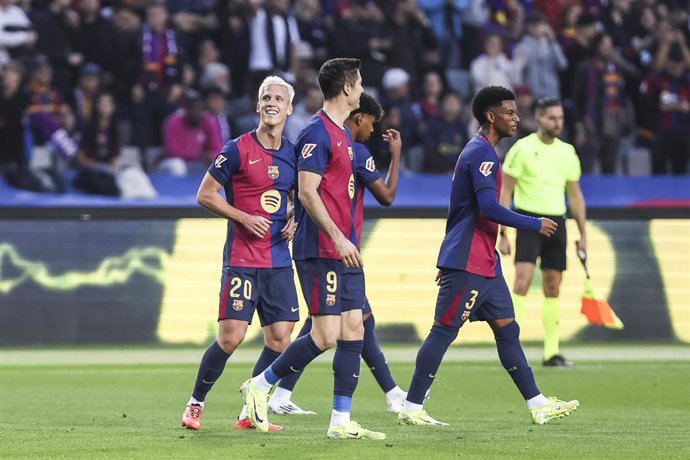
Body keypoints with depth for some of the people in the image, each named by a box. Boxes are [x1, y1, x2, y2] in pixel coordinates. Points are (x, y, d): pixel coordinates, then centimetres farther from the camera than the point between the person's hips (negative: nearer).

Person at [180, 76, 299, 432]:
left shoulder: (293, 154, 10)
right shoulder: (237, 150, -6)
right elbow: (205, 194, -4)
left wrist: (293, 219, 4)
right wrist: (244, 218, -14)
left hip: (279, 262, 5)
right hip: (241, 259, -5)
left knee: (279, 339, -1)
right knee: (231, 337, -9)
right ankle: (195, 404, 9)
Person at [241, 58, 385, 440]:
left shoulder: (343, 135, 17)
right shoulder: (317, 133, -12)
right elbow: (307, 192, -18)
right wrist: (338, 239, -21)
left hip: (343, 251, 10)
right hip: (320, 251, -10)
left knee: (354, 330, 4)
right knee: (326, 335, -11)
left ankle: (341, 421, 5)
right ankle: (259, 386, 5)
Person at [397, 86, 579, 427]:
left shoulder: (481, 152, 18)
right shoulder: (482, 154, -15)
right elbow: (489, 209, -24)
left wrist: (450, 259, 26)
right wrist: (536, 225, -15)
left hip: (485, 262, 10)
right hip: (468, 263, -10)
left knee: (506, 329, 9)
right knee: (444, 331, -7)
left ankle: (538, 405, 11)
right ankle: (411, 408, -3)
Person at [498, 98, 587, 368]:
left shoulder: (567, 152, 10)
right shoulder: (522, 148, -5)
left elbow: (575, 195, 17)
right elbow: (505, 192, -4)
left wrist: (583, 234, 12)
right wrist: (503, 235, -10)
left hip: (557, 222, 5)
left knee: (553, 287, 5)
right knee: (522, 280, -17)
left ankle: (551, 352, 9)